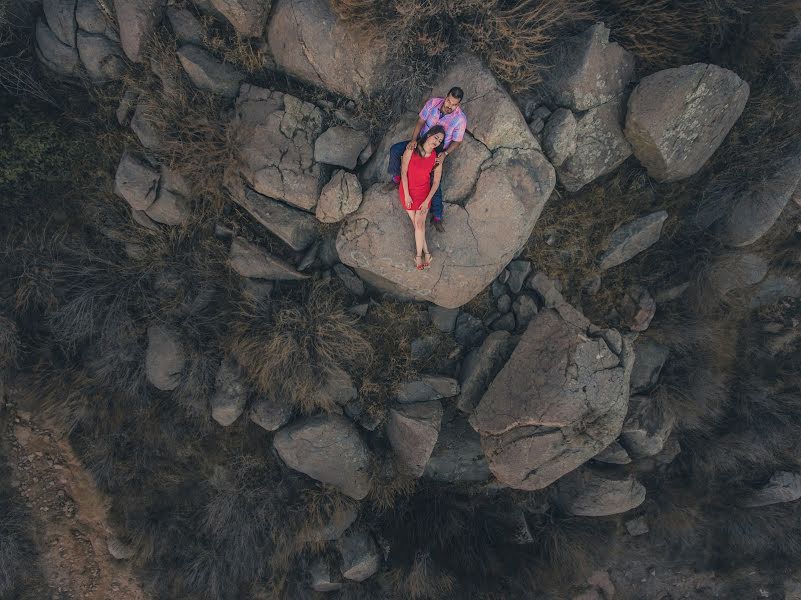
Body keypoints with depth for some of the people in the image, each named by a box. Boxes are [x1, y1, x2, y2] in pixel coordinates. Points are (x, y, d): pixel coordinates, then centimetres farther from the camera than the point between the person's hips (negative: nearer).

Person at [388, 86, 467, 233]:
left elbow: (457, 141, -15)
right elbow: (421, 121, -12)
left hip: (438, 152, -3)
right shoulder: (433, 103, -20)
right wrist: (413, 139, -28)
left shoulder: (460, 119, -25)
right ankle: (396, 178, 10)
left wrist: (445, 153, -33)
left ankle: (437, 216, 8)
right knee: (395, 150, -15)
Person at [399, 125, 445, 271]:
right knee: (416, 223, -1)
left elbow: (436, 182, -3)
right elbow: (403, 172, -11)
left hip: (424, 192, 0)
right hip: (407, 191, 0)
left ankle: (418, 256, -1)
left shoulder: (437, 158, -7)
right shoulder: (412, 149, -13)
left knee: (419, 223, -10)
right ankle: (426, 252, 7)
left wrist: (427, 201, -9)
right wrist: (406, 195, -12)